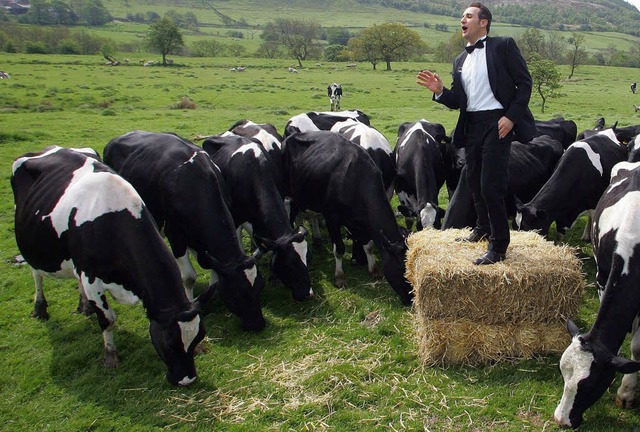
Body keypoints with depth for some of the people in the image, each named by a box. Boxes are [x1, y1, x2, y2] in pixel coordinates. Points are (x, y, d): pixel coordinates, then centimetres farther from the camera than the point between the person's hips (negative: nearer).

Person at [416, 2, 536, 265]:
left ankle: (498, 246, 1)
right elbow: (457, 102, 12)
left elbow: (524, 83, -6)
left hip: (498, 122, -7)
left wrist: (511, 117, -15)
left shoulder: (503, 46, -1)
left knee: (490, 184, -10)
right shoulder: (460, 61, 17)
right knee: (474, 181, 15)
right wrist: (439, 91, -8)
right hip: (471, 125, 7)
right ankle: (483, 228, 36)